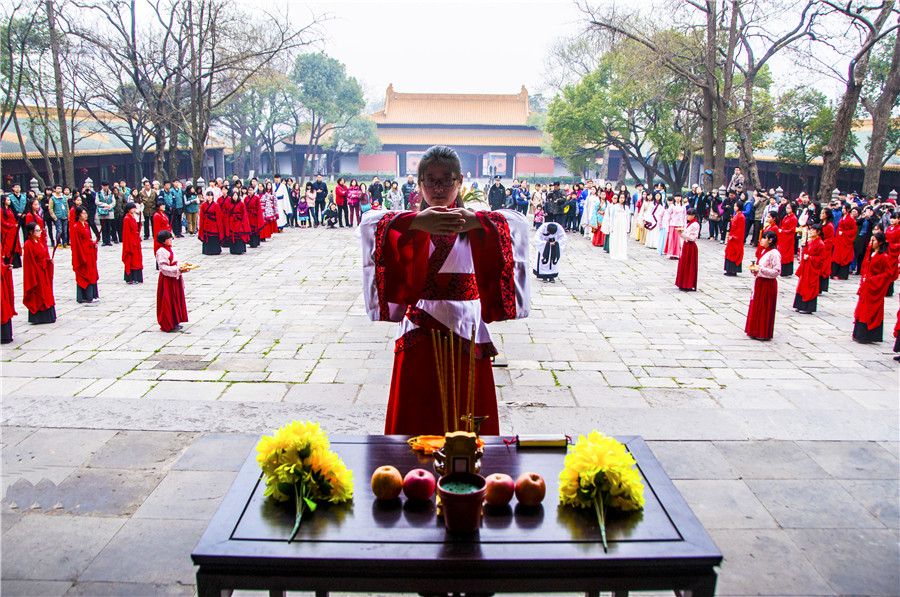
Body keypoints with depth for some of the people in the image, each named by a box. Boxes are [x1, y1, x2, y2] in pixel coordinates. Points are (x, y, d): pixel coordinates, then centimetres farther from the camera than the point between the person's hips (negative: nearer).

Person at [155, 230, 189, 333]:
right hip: (167, 280, -9)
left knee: (176, 300, 14)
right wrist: (177, 269, -25)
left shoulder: (169, 249, 13)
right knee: (168, 302, -2)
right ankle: (168, 325, 6)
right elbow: (163, 267, -21)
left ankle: (174, 322, 23)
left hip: (174, 279, 9)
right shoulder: (161, 252, -16)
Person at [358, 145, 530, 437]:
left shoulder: (476, 225, 2)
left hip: (466, 330, 0)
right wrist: (416, 222, -35)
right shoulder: (409, 224, 1)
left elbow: (517, 223, -17)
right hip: (420, 331, 0)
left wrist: (475, 222, -36)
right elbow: (369, 224, -19)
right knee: (416, 416, 5)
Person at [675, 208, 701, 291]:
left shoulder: (695, 225, -14)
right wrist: (680, 232, 0)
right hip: (685, 245, 9)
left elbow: (693, 238, -19)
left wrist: (683, 232, -23)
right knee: (683, 265, 10)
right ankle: (684, 284, 17)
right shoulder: (689, 224, 13)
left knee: (689, 265, -4)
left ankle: (689, 285, 2)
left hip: (690, 246, -9)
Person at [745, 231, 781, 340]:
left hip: (768, 284, -9)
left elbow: (776, 272, -21)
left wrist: (760, 269, -23)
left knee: (765, 309, -1)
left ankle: (764, 334, 8)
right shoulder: (764, 251, 11)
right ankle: (755, 331, 23)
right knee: (756, 307, 13)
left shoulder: (774, 254, -17)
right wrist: (754, 268, 2)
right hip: (759, 282, 9)